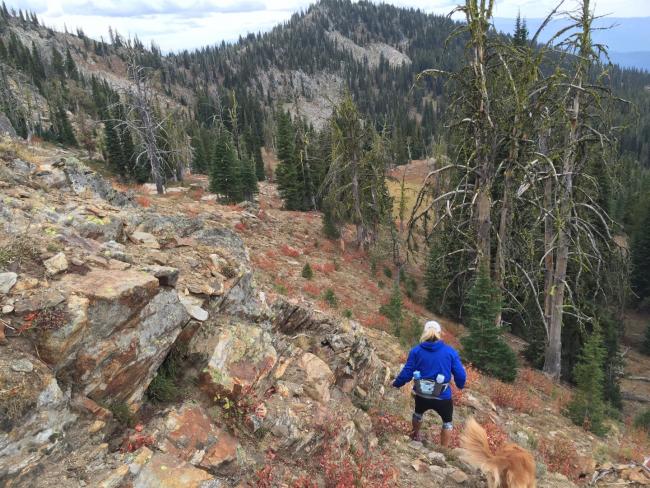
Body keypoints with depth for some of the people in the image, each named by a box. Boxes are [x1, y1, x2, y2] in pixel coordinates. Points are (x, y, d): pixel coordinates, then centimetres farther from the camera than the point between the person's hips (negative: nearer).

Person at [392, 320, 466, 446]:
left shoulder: (416, 351, -4)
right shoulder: (450, 351, -7)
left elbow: (406, 373, -3)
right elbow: (460, 375, -6)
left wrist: (396, 384, 15)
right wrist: (461, 385, 17)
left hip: (421, 395, 3)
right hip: (442, 397, -2)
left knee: (418, 412, 35)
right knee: (447, 421, 27)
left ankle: (415, 435, 59)